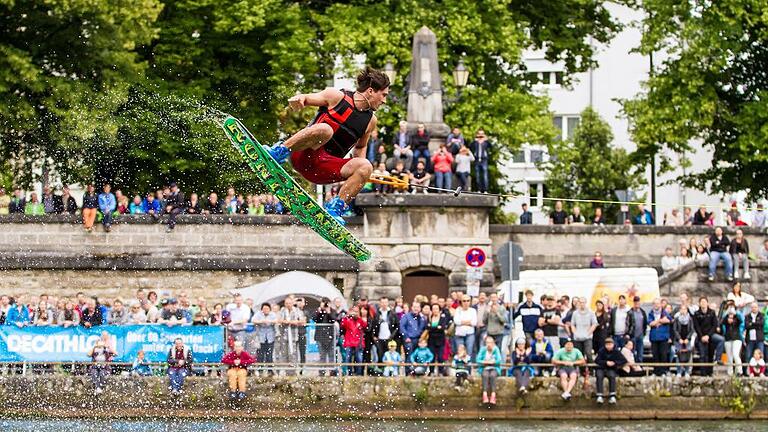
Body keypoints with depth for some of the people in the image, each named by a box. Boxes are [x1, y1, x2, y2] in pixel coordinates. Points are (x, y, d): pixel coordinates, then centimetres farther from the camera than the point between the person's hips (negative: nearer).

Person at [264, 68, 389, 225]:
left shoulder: (370, 121, 15)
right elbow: (303, 100, 5)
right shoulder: (336, 96, 0)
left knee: (366, 166, -20)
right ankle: (278, 152, -29)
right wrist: (298, 99, -22)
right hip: (304, 157, -5)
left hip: (325, 168, 5)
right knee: (324, 129, -35)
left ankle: (335, 208, -22)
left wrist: (360, 173, 13)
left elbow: (360, 146, 31)